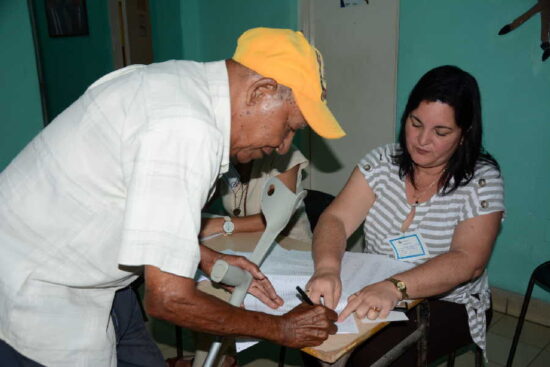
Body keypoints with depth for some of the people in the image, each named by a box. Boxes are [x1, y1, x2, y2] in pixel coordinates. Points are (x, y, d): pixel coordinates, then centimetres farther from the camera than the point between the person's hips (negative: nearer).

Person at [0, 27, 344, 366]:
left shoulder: (186, 81, -3)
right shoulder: (186, 131, -31)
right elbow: (170, 298, -26)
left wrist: (208, 258, 6)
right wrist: (282, 329, -14)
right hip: (33, 298, -8)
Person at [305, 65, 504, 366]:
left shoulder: (482, 180, -10)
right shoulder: (382, 161, -2)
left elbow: (468, 261, -22)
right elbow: (336, 218, -12)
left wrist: (395, 287, -39)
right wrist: (327, 268, -34)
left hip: (446, 304, -2)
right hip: (373, 291, 3)